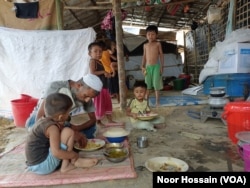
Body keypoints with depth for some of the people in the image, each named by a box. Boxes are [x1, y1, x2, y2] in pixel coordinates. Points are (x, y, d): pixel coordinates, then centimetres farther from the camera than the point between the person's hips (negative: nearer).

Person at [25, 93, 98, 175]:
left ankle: (66, 165, 7)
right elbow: (56, 152, -26)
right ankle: (75, 161, 2)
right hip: (43, 166, -9)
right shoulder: (52, 127, -22)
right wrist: (74, 155, -13)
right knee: (68, 132, -16)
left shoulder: (42, 120, 4)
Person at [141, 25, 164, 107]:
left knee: (156, 84, -2)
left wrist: (161, 66, -5)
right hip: (148, 67, 3)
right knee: (147, 84, 7)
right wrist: (143, 66, 5)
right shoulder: (145, 45, 9)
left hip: (156, 66, -3)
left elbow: (161, 55, 1)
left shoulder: (158, 44, 0)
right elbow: (144, 56, 13)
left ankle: (157, 101, 8)